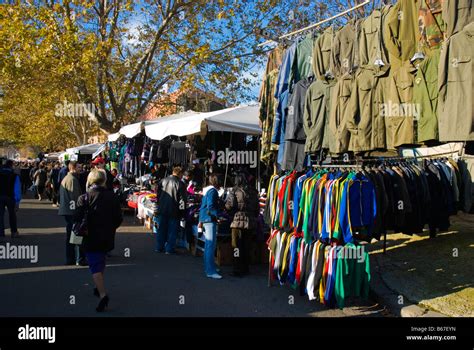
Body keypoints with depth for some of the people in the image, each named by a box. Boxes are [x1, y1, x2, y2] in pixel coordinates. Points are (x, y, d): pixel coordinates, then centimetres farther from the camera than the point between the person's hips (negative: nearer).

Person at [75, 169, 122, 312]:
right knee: (101, 262, 24)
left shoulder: (85, 198, -11)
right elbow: (118, 219, 0)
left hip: (91, 237, -4)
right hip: (107, 237, 4)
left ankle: (103, 294, -18)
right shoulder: (112, 197, -1)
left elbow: (78, 218, -13)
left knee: (95, 266, -3)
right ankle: (99, 288, 40)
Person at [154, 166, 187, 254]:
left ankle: (159, 247, 22)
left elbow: (157, 194, 13)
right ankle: (169, 249, 7)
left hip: (162, 210, 5)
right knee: (172, 230, 5)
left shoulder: (163, 181, 4)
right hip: (173, 211, -4)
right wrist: (182, 211, -3)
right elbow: (182, 199, -11)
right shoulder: (180, 184, -11)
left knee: (161, 229, 15)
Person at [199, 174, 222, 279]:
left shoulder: (207, 190, 15)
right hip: (210, 220, -10)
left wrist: (201, 220, 26)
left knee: (208, 244, 18)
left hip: (205, 219, 10)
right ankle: (211, 271, -10)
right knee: (211, 245, -10)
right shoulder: (213, 191, -13)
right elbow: (210, 207, -22)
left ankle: (208, 267, 28)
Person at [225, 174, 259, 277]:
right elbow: (257, 208, 11)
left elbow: (229, 206, -13)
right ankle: (245, 269, 22)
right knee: (247, 246, 14)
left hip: (238, 222, -5)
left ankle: (238, 270, 6)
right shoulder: (253, 192, 8)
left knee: (237, 246, 3)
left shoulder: (234, 191, -6)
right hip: (251, 222, 5)